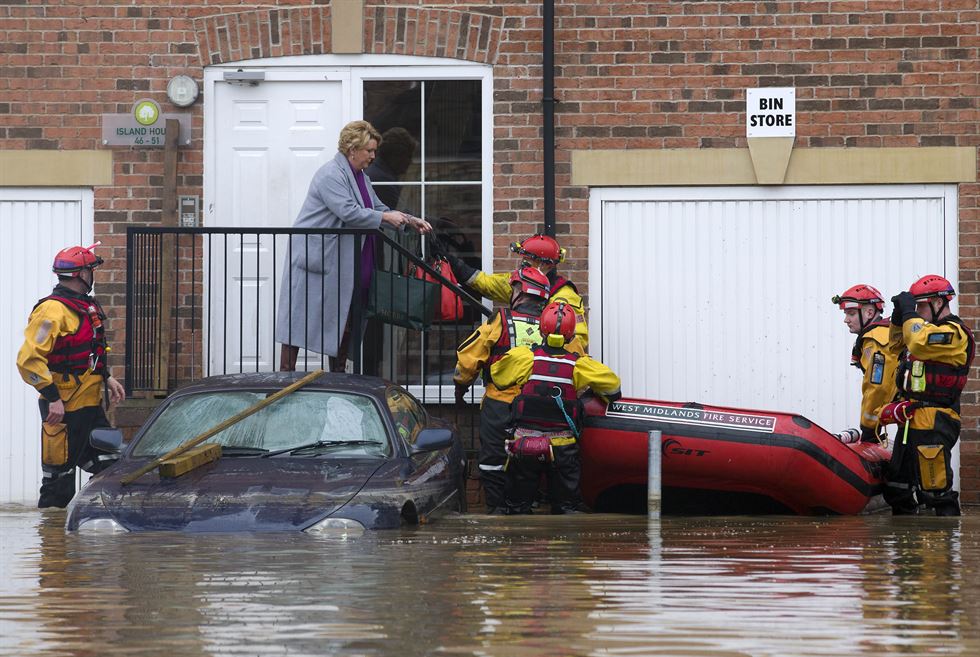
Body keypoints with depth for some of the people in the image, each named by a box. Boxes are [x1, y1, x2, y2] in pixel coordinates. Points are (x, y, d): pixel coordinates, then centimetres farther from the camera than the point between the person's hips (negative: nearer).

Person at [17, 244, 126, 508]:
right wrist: (52, 397, -25)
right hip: (64, 408, -9)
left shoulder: (86, 306, 15)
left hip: (91, 405, 9)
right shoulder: (53, 310, -16)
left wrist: (107, 378, 18)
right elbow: (29, 359, -23)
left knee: (107, 470, 10)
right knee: (59, 472, -4)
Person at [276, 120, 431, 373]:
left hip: (343, 265, 10)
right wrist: (385, 217, -18)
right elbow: (349, 212, -24)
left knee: (343, 323, 9)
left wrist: (410, 221, 11)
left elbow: (378, 208, 24)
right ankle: (286, 373, -6)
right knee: (300, 322, -7)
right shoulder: (330, 175, -15)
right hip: (314, 261, -10)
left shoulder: (360, 178, 17)